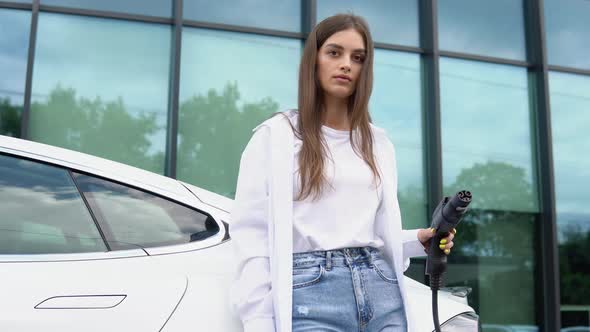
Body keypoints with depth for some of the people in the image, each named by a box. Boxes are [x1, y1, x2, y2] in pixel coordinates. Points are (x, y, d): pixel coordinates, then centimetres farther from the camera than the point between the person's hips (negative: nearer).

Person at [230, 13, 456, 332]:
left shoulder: (378, 141, 18)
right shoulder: (275, 135, 2)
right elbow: (252, 237, -4)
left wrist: (418, 241, 2)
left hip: (382, 292, 5)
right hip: (310, 293, -4)